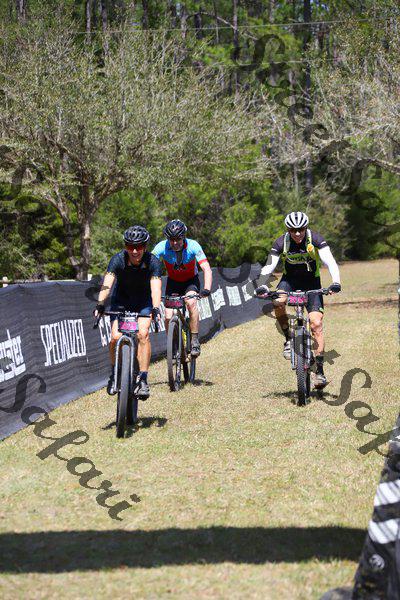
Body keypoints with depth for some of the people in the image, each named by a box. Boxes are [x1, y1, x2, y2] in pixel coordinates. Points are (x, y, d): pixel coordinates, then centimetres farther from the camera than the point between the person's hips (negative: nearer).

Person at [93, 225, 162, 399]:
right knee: (116, 337, -18)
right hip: (121, 300, 1)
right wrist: (100, 304, -52)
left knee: (143, 334, -25)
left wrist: (155, 309, -52)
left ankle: (143, 380, -18)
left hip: (144, 301, 0)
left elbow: (156, 288, -35)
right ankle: (114, 374, 8)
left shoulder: (153, 262, -24)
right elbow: (107, 284, -35)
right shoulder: (118, 260, -24)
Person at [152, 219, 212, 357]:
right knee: (168, 317, -15)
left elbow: (207, 269, -33)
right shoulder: (162, 247, -25)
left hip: (191, 281, -2)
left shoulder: (193, 246, -27)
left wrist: (207, 289, -49)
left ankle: (195, 341, -20)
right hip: (173, 282, 2)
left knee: (191, 302, -32)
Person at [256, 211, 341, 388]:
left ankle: (320, 370, -9)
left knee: (316, 323, -14)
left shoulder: (315, 239, -21)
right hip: (290, 279, 1)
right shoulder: (281, 242, -17)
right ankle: (288, 339, -8)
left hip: (311, 281, -1)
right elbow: (269, 266, -22)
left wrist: (336, 282, -45)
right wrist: (263, 286, -40)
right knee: (278, 302, -33)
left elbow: (330, 262, -28)